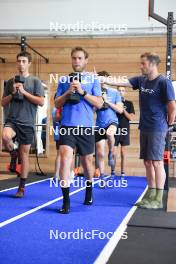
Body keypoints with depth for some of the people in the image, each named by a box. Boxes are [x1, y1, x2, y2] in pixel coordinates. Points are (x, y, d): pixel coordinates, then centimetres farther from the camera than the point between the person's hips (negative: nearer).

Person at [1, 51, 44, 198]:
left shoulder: (35, 81, 2)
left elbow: (41, 102, -7)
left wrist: (23, 92, -12)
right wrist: (13, 93, -6)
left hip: (27, 122, -2)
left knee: (24, 154, 4)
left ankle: (22, 187, 17)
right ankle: (13, 153, 4)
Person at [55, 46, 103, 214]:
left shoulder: (93, 80, 6)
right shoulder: (64, 80, 9)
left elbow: (99, 104, -3)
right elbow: (57, 104, 7)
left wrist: (82, 92, -14)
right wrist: (68, 92, -10)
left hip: (86, 126, 0)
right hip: (67, 125, 0)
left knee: (87, 160, 14)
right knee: (65, 157, -16)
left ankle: (89, 192, 39)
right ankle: (66, 201, -11)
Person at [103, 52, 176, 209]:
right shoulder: (141, 80, 9)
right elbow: (121, 83, 9)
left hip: (157, 129, -7)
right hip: (144, 128, 7)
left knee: (156, 162, -5)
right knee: (148, 162, 10)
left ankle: (158, 200, 2)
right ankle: (151, 195, 19)